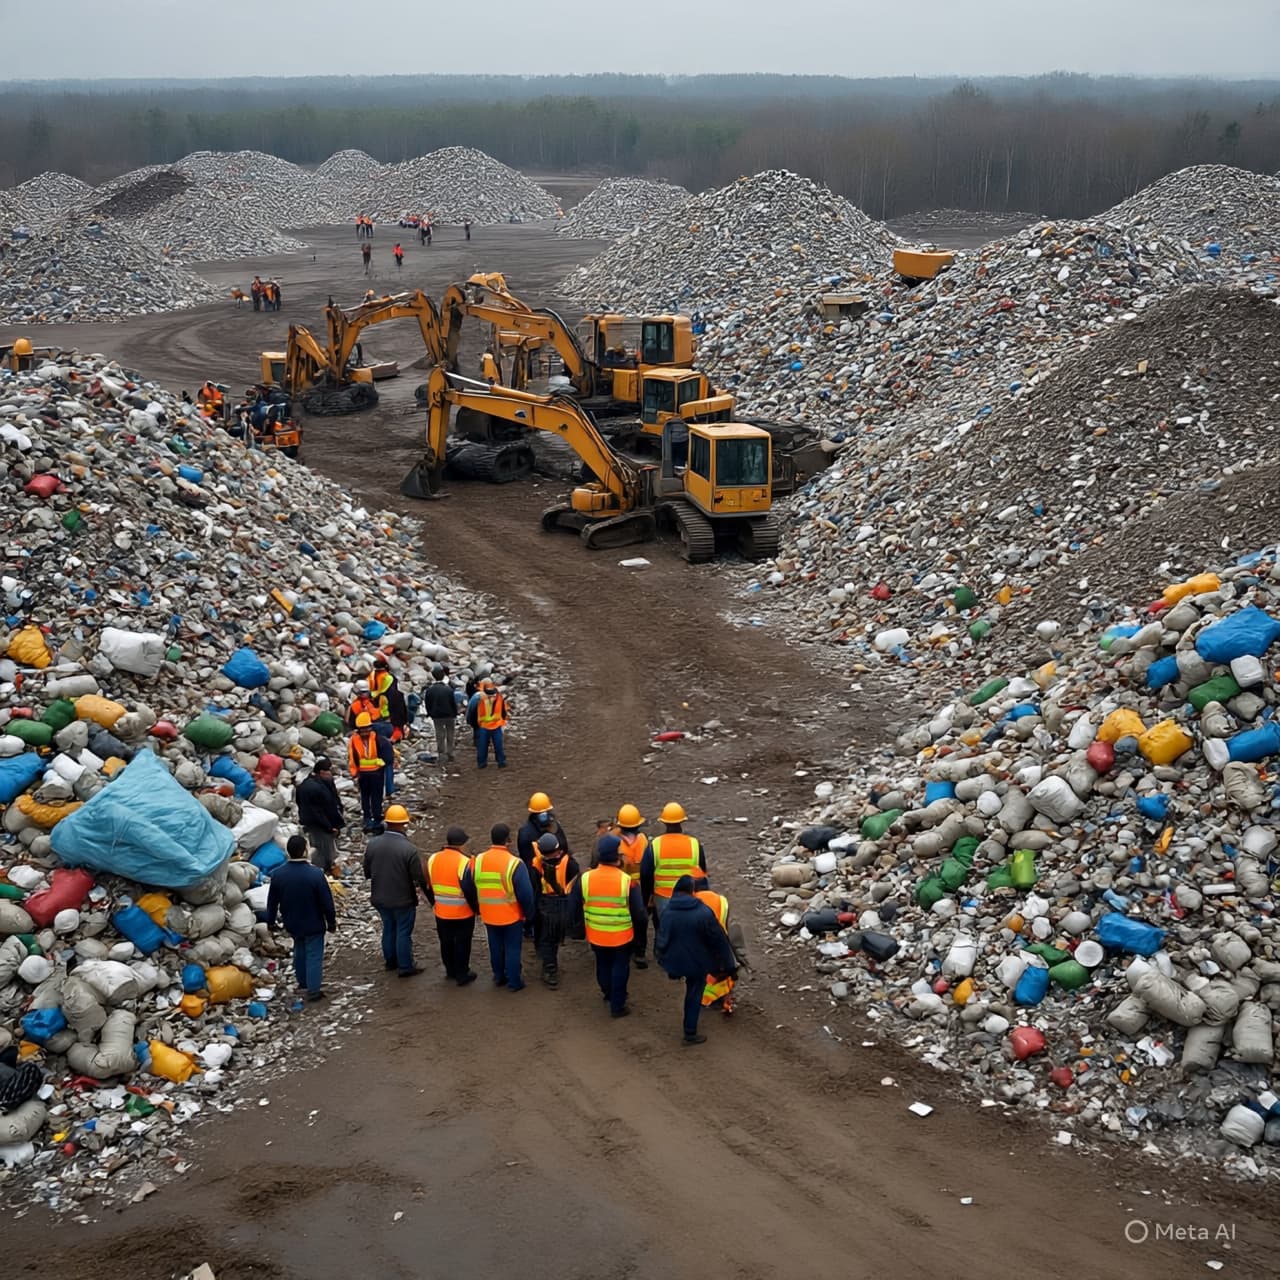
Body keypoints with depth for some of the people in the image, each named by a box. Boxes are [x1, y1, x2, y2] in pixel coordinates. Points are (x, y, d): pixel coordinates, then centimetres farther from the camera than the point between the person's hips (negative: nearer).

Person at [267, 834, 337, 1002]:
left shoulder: (278, 874, -12)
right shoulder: (315, 874, -25)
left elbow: (272, 901, 1)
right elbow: (326, 902, -17)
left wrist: (270, 921, 16)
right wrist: (332, 923, -3)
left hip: (292, 924, 5)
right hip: (313, 925, -5)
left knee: (299, 951, 25)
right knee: (314, 955, 7)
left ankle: (302, 982, 39)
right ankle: (313, 990, 10)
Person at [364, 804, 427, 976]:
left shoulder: (372, 844, -9)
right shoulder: (408, 849, -24)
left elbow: (367, 872, 4)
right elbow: (419, 877, -18)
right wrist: (427, 892, 0)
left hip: (380, 898, 5)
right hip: (403, 899, -5)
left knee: (388, 928, 23)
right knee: (403, 932, 9)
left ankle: (390, 961, 37)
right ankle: (405, 967, 20)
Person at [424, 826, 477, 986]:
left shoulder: (433, 859, -5)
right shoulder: (464, 862, -23)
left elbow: (428, 886, 5)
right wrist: (476, 908, -3)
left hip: (441, 912, 5)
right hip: (463, 913, -5)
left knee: (446, 942, 20)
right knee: (462, 943, 10)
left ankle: (451, 970, 35)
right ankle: (462, 974, 18)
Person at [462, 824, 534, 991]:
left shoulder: (478, 860, -9)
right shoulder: (515, 864, -22)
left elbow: (467, 888, 2)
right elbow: (526, 894, -20)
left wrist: (476, 908, 18)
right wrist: (529, 914, -2)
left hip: (489, 916, 4)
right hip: (512, 915, -4)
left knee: (495, 947, 22)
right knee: (512, 948, 12)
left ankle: (498, 977, 37)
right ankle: (514, 982, 21)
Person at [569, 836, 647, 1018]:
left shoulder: (584, 879, -16)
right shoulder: (627, 881, -23)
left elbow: (575, 910, -4)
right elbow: (638, 913, -14)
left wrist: (585, 921, 16)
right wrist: (635, 920, 9)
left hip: (596, 935, 3)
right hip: (622, 935, -3)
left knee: (603, 965, 26)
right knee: (620, 968, 16)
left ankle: (608, 993, 48)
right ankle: (617, 1006, 24)